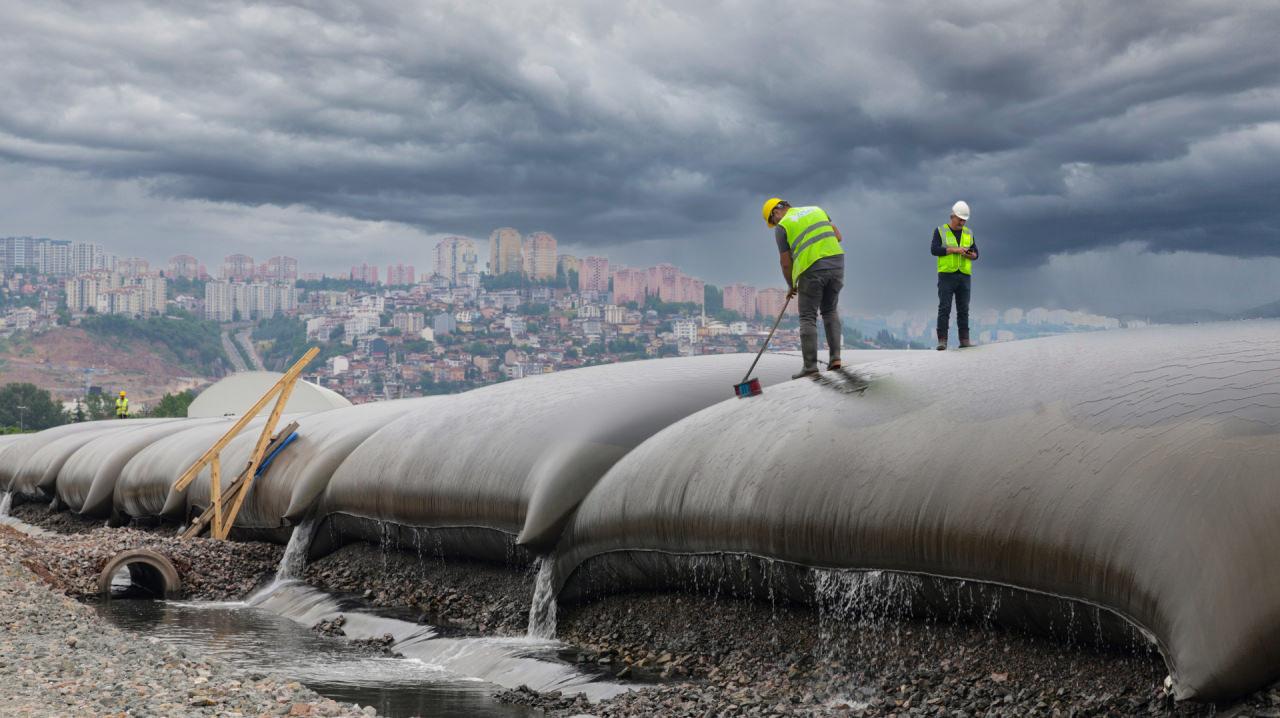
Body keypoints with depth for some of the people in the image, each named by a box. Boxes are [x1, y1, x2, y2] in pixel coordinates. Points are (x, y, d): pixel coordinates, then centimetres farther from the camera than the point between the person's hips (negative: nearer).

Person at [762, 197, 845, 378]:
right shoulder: (817, 210, 19)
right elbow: (838, 237, 17)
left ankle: (810, 365, -2)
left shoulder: (782, 226, 4)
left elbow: (786, 262, 3)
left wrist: (791, 286, 16)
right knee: (830, 311, 20)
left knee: (808, 317, 4)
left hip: (812, 269, -5)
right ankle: (835, 356, 9)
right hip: (836, 262, 5)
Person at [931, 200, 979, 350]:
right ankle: (942, 341, -10)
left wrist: (970, 255, -11)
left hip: (964, 276, 3)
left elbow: (976, 253, 13)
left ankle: (964, 340, 2)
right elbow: (934, 250, -10)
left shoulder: (968, 233, 14)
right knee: (944, 308, -9)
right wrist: (953, 249, -19)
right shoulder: (940, 231, 2)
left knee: (963, 309, 1)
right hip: (946, 275, -3)